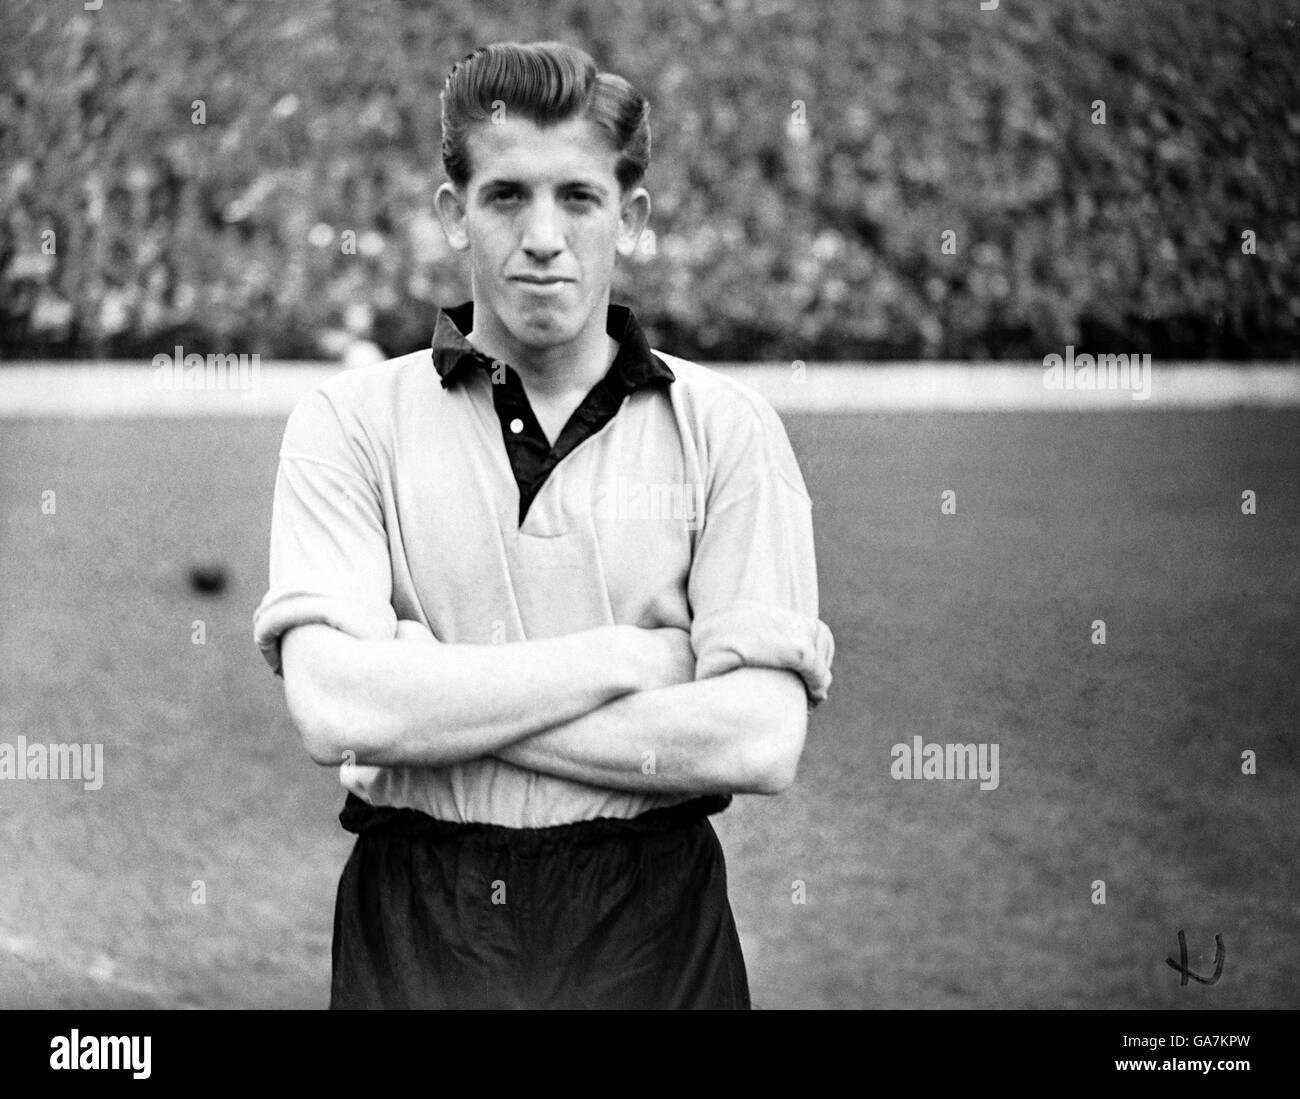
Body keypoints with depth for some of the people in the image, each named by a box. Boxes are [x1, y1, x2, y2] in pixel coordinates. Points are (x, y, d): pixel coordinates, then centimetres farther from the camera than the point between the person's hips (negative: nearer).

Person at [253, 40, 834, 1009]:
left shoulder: (725, 428, -1)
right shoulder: (353, 421, -1)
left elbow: (761, 745, -12)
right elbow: (335, 711, -15)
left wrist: (437, 701, -14)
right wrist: (638, 656, -14)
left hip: (649, 928, 0)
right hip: (415, 928, 0)